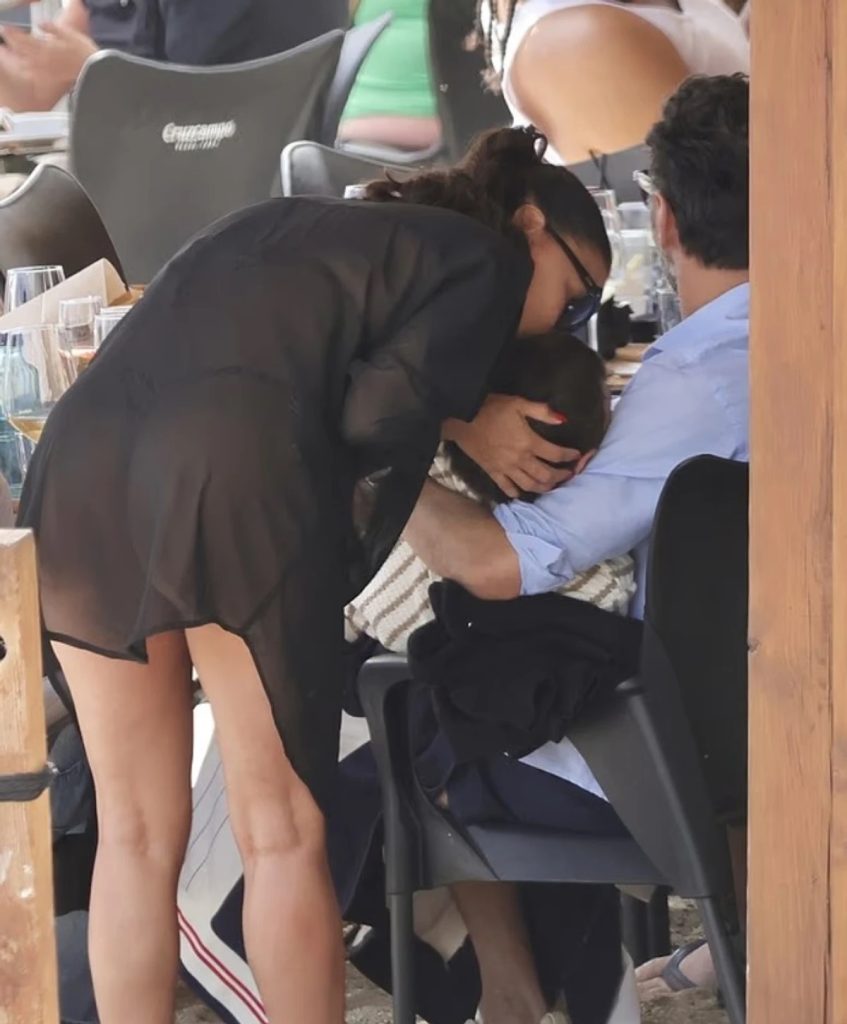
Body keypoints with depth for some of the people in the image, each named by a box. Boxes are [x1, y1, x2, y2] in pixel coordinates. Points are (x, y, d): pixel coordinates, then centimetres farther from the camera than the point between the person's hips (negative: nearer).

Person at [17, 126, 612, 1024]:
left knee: (136, 835, 13)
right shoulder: (484, 258, 12)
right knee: (283, 834, 5)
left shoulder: (296, 223, 33)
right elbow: (377, 411, -2)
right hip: (235, 476, -6)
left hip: (78, 455, 7)